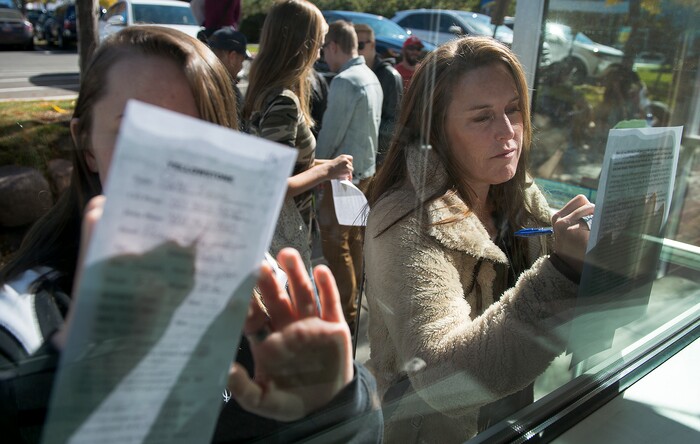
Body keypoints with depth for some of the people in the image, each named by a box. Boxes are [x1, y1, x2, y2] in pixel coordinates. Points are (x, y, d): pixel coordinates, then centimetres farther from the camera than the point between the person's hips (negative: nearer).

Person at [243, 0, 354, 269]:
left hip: (271, 226, 9)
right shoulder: (284, 101, -23)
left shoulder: (265, 90, 4)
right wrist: (326, 171, -14)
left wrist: (322, 164, 12)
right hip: (283, 235, -9)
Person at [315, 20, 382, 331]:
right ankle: (353, 300, 31)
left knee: (334, 244, -2)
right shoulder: (371, 78, 9)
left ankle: (345, 313, 4)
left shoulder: (344, 81, -18)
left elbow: (330, 134, -17)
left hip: (344, 174, -9)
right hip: (366, 169, 9)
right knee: (353, 240, 18)